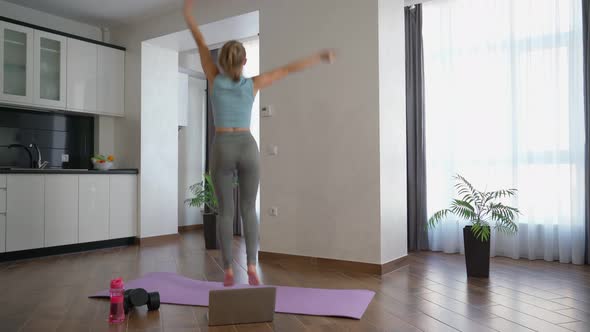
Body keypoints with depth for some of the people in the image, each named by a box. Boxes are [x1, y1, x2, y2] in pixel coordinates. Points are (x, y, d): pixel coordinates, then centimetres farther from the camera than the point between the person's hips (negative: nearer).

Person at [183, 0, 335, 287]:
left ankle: (228, 271, 8)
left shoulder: (215, 78, 0)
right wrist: (320, 56, 14)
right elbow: (288, 69, 5)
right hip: (247, 147, 1)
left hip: (222, 148, 0)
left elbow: (201, 44, 10)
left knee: (225, 211, 7)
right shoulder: (253, 84, 0)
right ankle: (252, 266, -5)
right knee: (248, 209, 8)